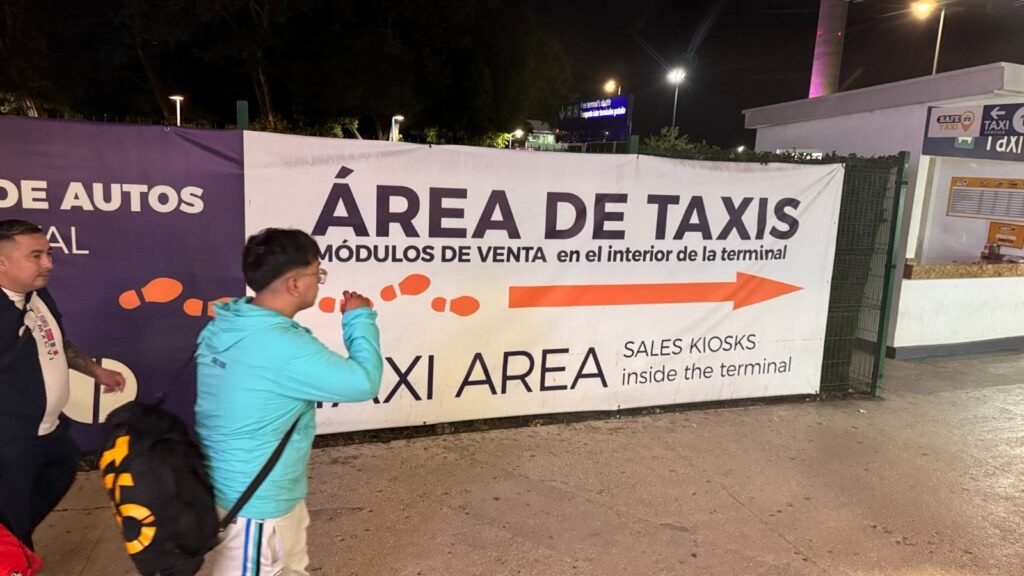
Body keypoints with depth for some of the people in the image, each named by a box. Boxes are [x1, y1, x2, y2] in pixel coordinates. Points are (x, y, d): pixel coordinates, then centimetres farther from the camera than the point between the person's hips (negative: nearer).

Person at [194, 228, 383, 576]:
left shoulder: (222, 328, -2)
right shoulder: (284, 347, -31)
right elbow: (364, 382, -23)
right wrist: (360, 318, -11)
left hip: (235, 486, 9)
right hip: (256, 502, -9)